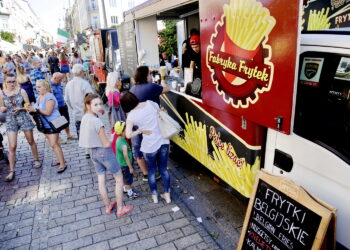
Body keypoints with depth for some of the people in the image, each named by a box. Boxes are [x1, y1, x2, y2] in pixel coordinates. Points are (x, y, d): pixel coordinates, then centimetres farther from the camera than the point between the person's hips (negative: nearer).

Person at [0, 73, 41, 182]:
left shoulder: (21, 91, -5)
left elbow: (28, 105, 0)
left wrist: (20, 108, -18)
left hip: (24, 118, 0)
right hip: (11, 120, 0)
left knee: (31, 141, 14)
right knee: (12, 146, -5)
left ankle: (36, 159, 36)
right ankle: (12, 171, 4)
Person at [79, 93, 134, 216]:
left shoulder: (84, 118, -1)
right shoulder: (97, 121, -26)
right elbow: (106, 144, -20)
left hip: (93, 152, 8)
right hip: (105, 152, -8)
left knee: (101, 180, 17)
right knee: (119, 179, 9)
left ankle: (108, 206, 33)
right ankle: (120, 208, 18)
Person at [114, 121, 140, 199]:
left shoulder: (119, 139, -2)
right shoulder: (123, 144, -32)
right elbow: (126, 157, -28)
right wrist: (130, 167, -19)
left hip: (121, 164, 9)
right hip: (125, 165, -9)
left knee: (125, 178, 27)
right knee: (128, 179, 9)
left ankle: (126, 189, 46)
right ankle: (130, 193, 24)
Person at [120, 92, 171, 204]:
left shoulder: (131, 115, -10)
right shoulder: (150, 103, -2)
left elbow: (128, 135, -17)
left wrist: (140, 131, -2)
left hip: (150, 146, -3)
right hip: (163, 141, 3)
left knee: (152, 170, 20)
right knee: (163, 169, 19)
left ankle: (154, 196, 32)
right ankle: (167, 195, 28)